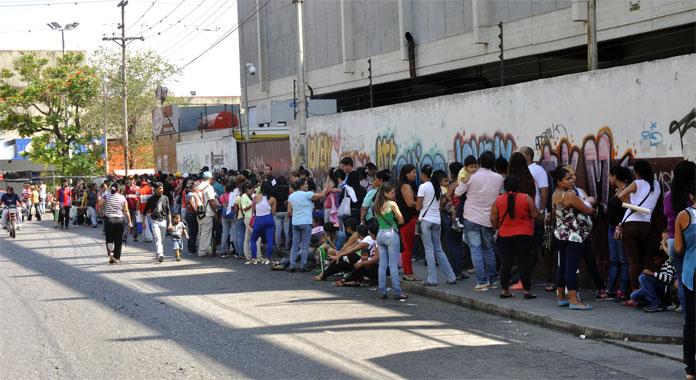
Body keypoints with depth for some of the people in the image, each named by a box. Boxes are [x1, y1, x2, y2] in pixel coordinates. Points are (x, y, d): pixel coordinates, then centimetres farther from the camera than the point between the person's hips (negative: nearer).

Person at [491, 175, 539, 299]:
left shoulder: (498, 200, -1)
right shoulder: (526, 198, -6)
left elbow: (493, 220, 1)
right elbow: (535, 215, -3)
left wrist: (498, 227, 19)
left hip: (504, 236, 2)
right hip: (524, 236, -2)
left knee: (506, 263, 8)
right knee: (524, 262, 1)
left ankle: (504, 290, 11)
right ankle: (527, 291, 1)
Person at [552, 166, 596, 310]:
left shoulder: (555, 195, 9)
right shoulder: (570, 195, -17)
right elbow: (587, 210, -11)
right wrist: (594, 210, 12)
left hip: (560, 233, 9)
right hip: (573, 235, -9)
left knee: (563, 265, 14)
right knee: (571, 267, -12)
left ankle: (561, 297, 20)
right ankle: (573, 301, -15)